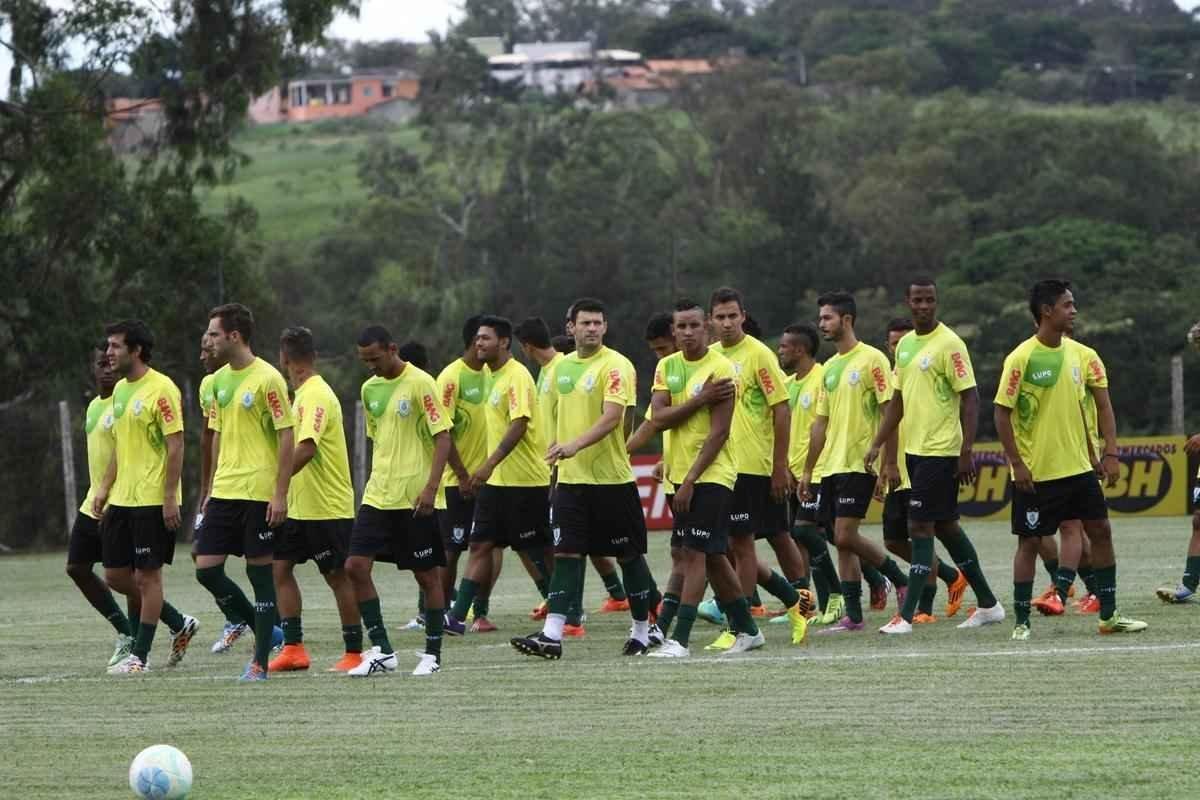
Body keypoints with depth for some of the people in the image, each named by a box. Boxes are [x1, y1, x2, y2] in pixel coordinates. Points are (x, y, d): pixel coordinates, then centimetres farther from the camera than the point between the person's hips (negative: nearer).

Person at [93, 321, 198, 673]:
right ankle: (180, 624, 24)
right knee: (115, 574, 9)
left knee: (147, 575, -3)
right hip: (121, 499, 9)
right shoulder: (120, 389, 13)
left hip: (153, 501, -9)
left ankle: (140, 655, 4)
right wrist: (105, 488, 15)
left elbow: (176, 446, -16)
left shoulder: (162, 390, -13)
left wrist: (170, 497, -19)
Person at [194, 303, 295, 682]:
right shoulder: (219, 379, 12)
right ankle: (265, 631, 18)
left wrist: (280, 494, -16)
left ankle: (261, 662, 4)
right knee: (206, 568, 1)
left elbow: (287, 437, -12)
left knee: (260, 572, -2)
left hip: (259, 493, -8)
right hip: (225, 491, 8)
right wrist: (213, 487, 18)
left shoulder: (267, 379, -11)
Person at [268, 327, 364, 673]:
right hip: (299, 505, 9)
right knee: (280, 567, 5)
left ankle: (354, 653, 5)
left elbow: (305, 449, -27)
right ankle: (294, 648, 6)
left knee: (338, 576, -2)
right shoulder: (303, 394, 13)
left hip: (327, 507, -9)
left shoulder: (317, 396, -17)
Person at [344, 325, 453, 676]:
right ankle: (382, 651, 0)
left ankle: (432, 654, 13)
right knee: (356, 566, -5)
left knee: (427, 575, 2)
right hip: (377, 497, 6)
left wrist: (430, 488, -20)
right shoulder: (370, 388, 10)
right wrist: (378, 481, 18)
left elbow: (443, 437, -12)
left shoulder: (420, 384, -10)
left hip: (414, 499, -6)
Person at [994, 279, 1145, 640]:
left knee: (1100, 531, 6)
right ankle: (1021, 621, 8)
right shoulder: (1021, 359, -13)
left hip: (1076, 466, 7)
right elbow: (1002, 413, -12)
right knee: (1029, 541, 0)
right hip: (1035, 473, -7)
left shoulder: (1074, 353, 7)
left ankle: (1108, 615, 14)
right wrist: (1017, 463, -16)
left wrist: (1089, 454, 16)